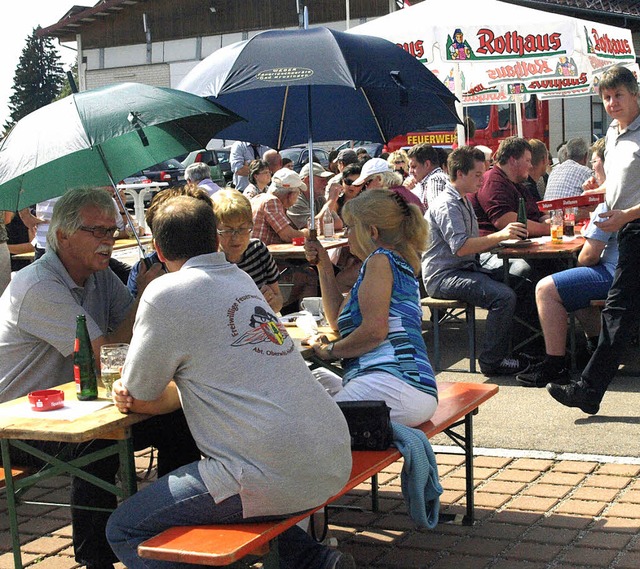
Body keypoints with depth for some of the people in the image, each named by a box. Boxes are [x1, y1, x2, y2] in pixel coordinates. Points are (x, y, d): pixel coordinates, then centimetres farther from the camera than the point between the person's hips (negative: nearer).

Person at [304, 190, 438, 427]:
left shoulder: (381, 259, -4)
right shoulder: (397, 264, 25)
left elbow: (375, 330, -16)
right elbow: (338, 319, 31)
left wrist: (329, 350, -1)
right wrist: (324, 266, 27)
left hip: (393, 379, -10)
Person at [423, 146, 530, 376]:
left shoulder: (464, 202, 20)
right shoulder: (446, 204, -13)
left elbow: (474, 243, 19)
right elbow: (460, 247, -23)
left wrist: (505, 236, 5)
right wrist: (500, 235, -22)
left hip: (466, 269, 10)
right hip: (443, 277, -10)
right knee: (504, 296, -27)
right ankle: (492, 361, -17)